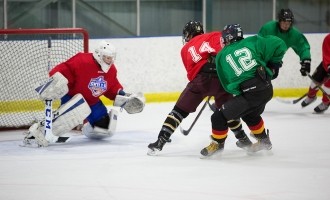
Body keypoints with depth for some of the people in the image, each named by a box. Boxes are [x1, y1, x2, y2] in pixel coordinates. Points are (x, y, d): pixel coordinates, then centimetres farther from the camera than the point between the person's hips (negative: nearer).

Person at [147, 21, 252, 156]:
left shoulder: (185, 49, 25)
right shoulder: (215, 36, 21)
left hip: (200, 78, -1)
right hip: (222, 77, 1)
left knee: (180, 110, 6)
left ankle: (160, 141, -1)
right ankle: (243, 139, 35)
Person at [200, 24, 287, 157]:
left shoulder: (221, 57, 7)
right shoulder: (253, 42, 7)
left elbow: (227, 85, 10)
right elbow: (279, 45, 4)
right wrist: (273, 65, 17)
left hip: (249, 94, -5)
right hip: (267, 89, 5)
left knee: (219, 116, 8)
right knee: (250, 114, 34)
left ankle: (218, 143, 23)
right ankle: (263, 140, 47)